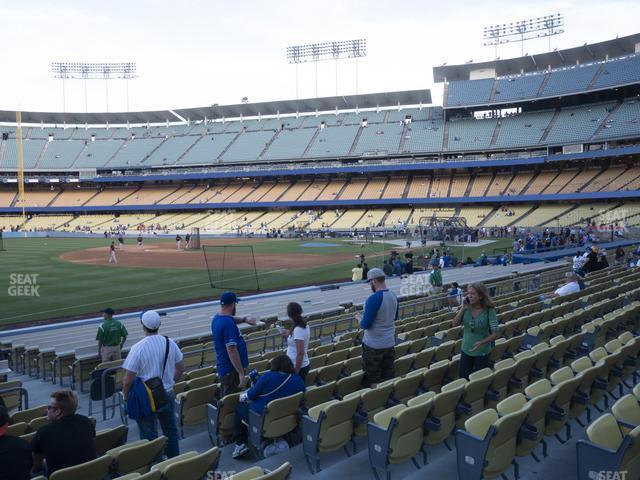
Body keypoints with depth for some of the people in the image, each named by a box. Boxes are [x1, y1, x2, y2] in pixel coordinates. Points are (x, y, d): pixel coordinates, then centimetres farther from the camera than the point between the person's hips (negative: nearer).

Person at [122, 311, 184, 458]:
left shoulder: (138, 348, -20)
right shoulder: (170, 343, -5)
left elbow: (128, 380, -17)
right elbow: (180, 368, 6)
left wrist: (126, 396, 0)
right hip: (168, 395, 5)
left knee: (149, 436, 9)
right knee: (170, 430, 21)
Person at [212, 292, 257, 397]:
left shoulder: (217, 318, 7)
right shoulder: (228, 323, -23)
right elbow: (231, 350, -28)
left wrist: (245, 319, 12)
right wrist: (241, 373, -26)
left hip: (223, 367, 10)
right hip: (231, 369, -10)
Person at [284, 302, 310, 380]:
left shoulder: (298, 330, -23)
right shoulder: (305, 326, 3)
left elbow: (300, 353, -25)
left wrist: (296, 372, -20)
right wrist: (290, 336, 19)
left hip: (298, 367, -9)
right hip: (303, 365, 9)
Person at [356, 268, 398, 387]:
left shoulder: (373, 299, -22)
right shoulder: (393, 296, 3)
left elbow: (365, 325, -20)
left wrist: (359, 318, 2)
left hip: (374, 346, -7)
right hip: (390, 343, 7)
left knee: (372, 380, 6)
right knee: (388, 376, 15)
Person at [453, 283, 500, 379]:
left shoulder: (489, 310, -17)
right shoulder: (466, 308, -7)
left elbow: (496, 333, -18)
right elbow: (454, 324, -10)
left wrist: (481, 342, -31)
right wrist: (462, 309, -19)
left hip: (482, 352, -3)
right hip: (466, 350, 3)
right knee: (463, 378, 11)